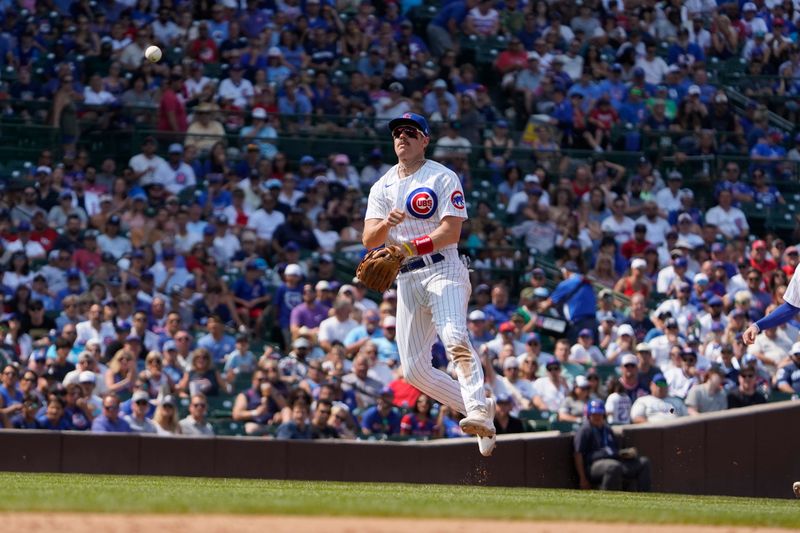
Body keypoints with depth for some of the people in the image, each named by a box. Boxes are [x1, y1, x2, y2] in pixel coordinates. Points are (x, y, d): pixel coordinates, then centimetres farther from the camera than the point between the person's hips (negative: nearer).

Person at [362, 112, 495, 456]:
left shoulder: (443, 178, 0)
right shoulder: (382, 187, 14)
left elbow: (451, 232, -11)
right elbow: (369, 240, 2)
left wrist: (408, 248, -23)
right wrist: (387, 223, -21)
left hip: (443, 270, -6)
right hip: (407, 279, 6)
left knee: (454, 338, -31)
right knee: (413, 369, 0)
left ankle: (479, 413, -40)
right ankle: (477, 407, 13)